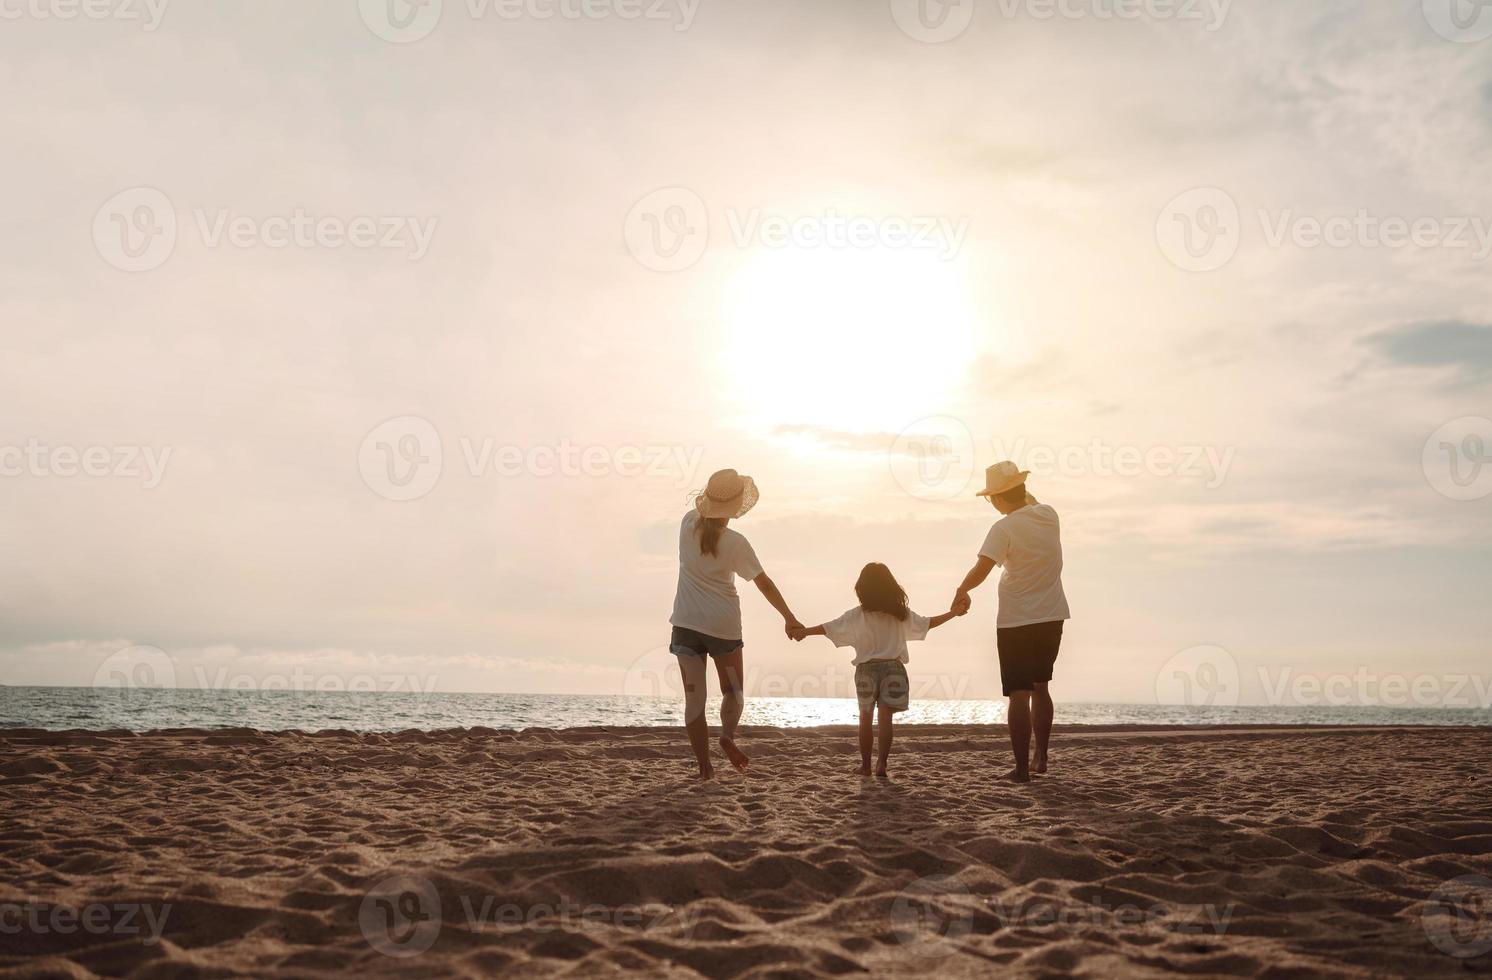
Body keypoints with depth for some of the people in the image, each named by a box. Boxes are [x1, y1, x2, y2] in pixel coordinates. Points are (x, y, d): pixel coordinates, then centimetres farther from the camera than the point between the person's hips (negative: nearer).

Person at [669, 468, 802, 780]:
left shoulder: (688, 524, -2)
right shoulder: (735, 542, -11)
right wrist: (789, 618, -1)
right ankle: (727, 734, -11)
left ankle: (704, 766, 0)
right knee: (733, 691, 16)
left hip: (686, 623, 2)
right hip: (723, 625, -2)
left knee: (694, 697, 4)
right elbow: (764, 583, -7)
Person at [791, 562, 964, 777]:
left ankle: (866, 765, 13)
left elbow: (830, 627, -7)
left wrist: (803, 631, 0)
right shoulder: (900, 613, 2)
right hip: (892, 667, 0)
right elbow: (927, 624, 12)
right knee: (886, 717, 1)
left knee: (865, 717, 11)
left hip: (866, 669, 0)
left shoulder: (858, 615, -5)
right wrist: (953, 613, 24)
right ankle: (881, 763, -7)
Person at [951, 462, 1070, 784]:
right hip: (1051, 616, 6)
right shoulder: (1049, 515, 1)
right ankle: (1042, 757, 28)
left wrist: (961, 591, -11)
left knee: (1019, 695, -1)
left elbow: (982, 568, -26)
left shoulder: (1004, 529, -17)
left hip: (1016, 621, -6)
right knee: (1040, 688, 21)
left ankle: (1022, 767, 0)